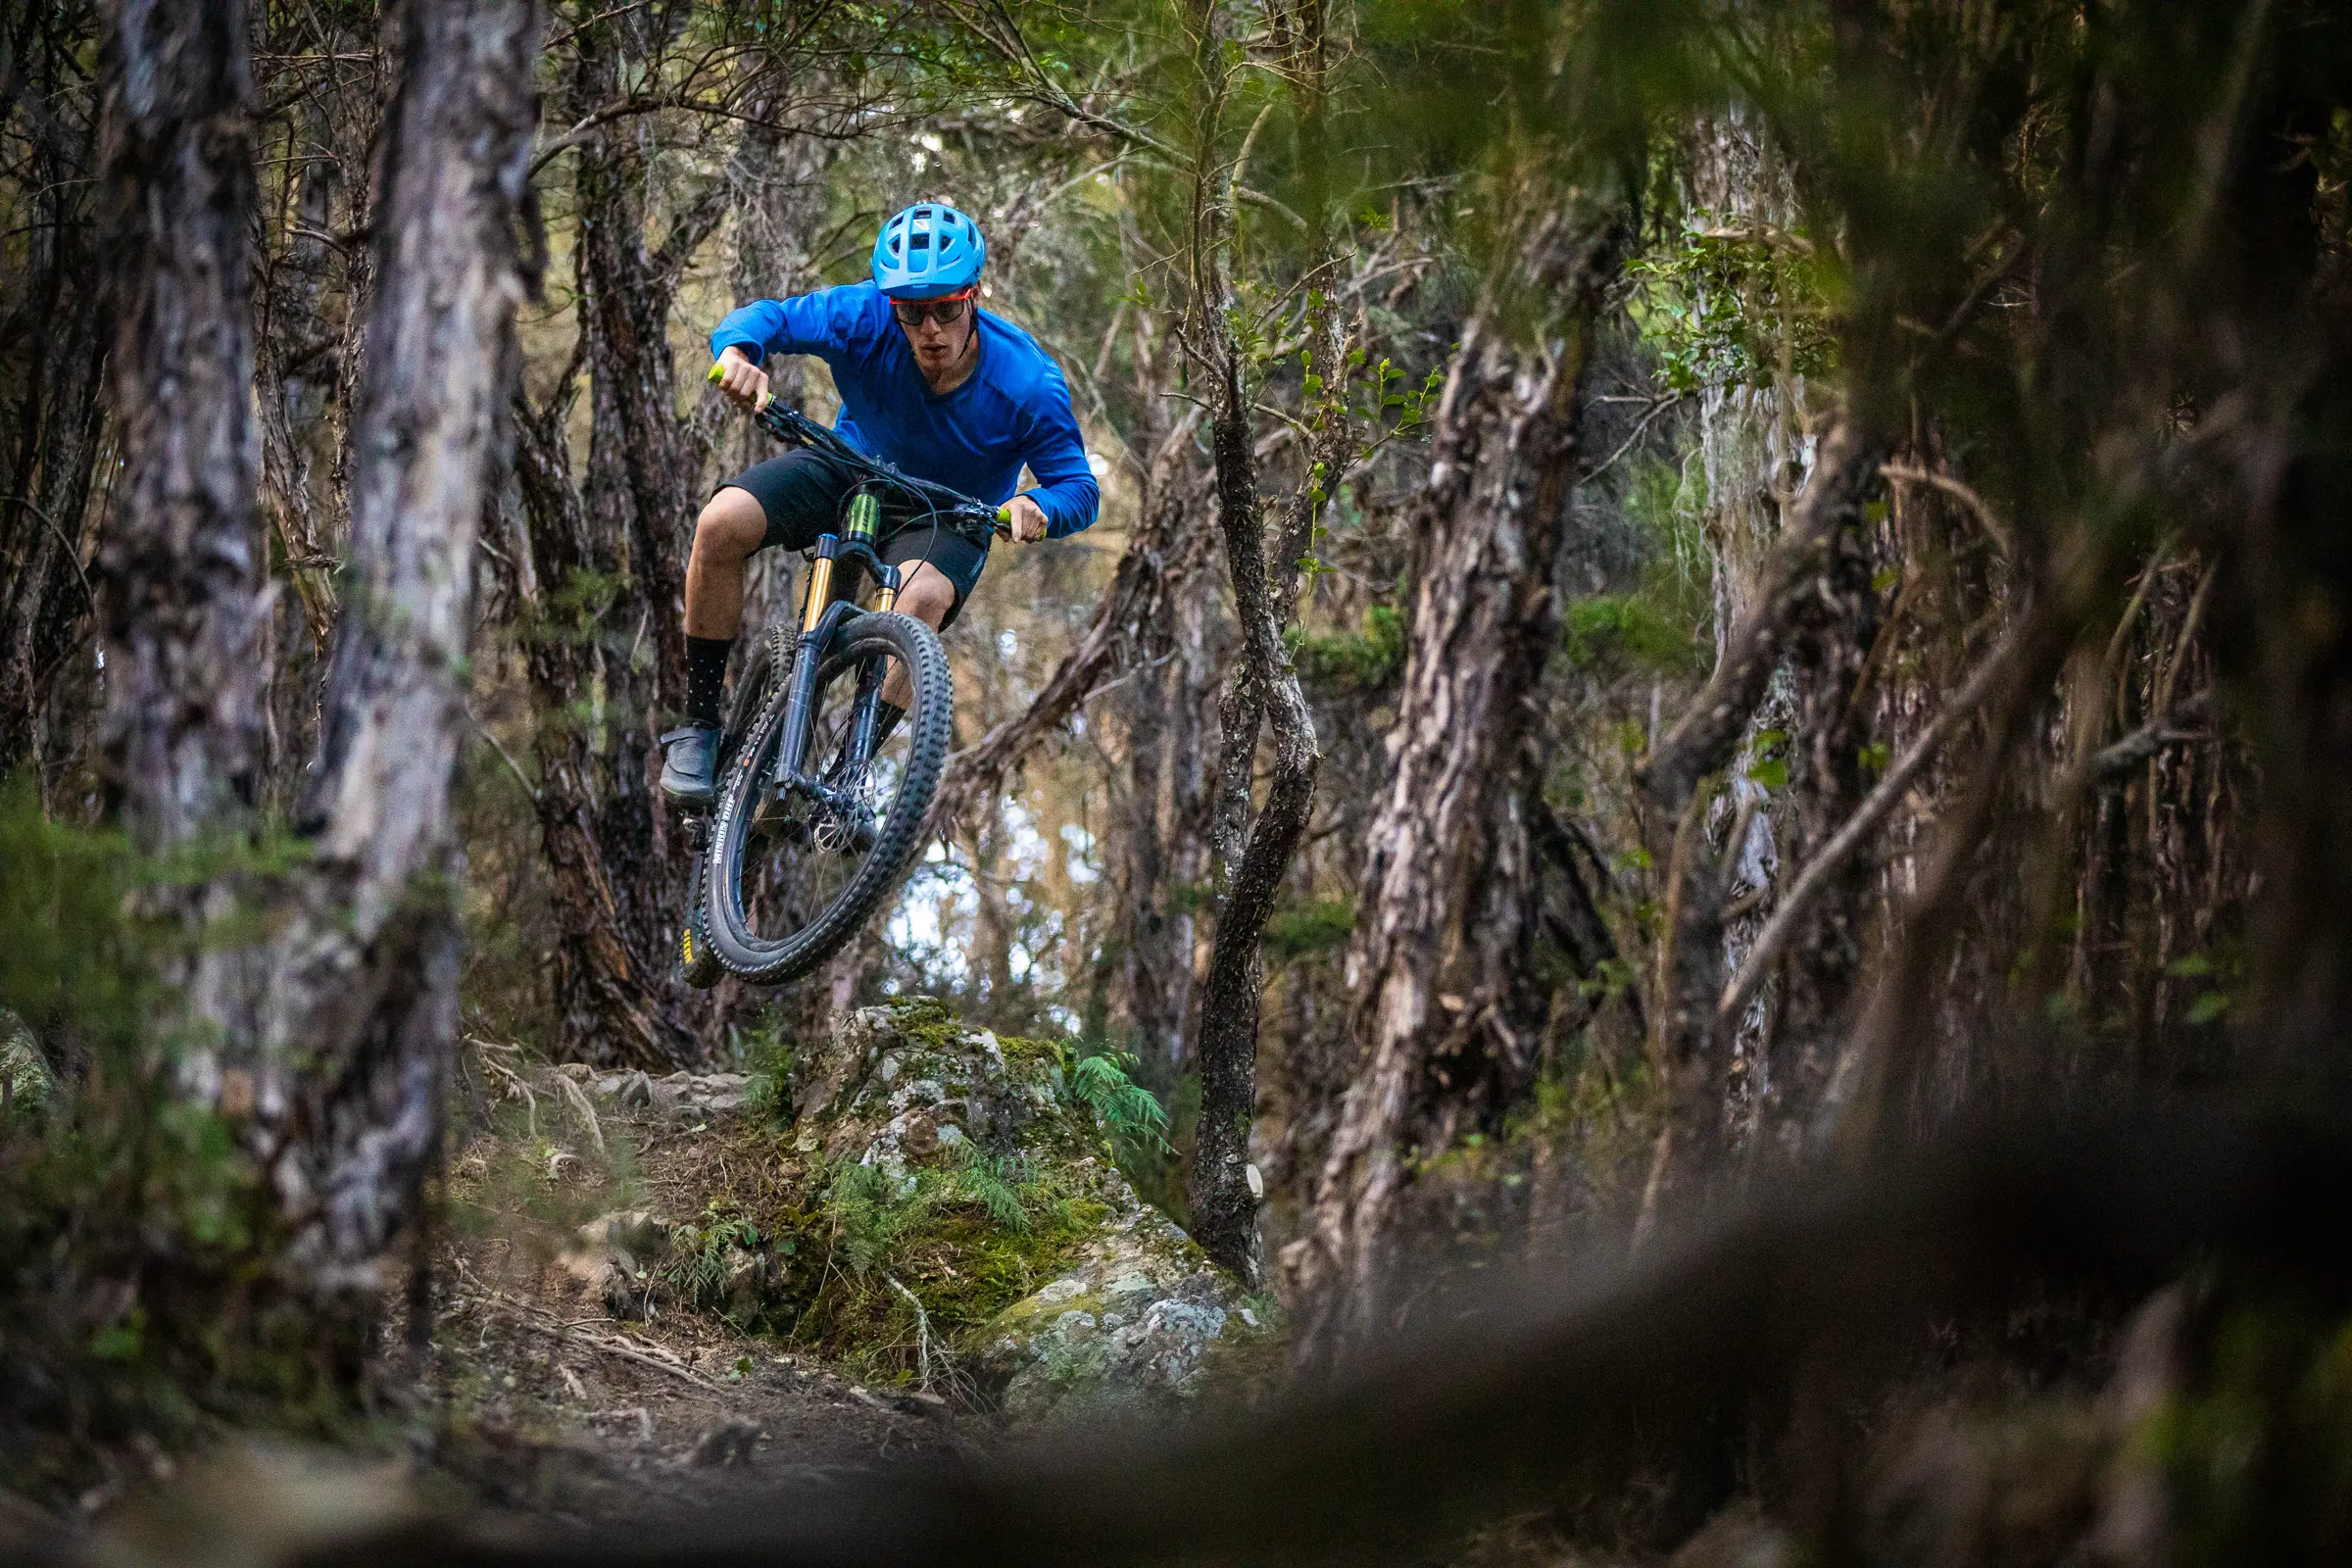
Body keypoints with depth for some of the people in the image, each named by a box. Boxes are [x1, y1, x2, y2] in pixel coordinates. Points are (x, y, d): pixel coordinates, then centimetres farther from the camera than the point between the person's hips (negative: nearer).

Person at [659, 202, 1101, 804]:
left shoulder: (1026, 382, -27)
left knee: (924, 596, -37)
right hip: (850, 470, 2)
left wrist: (1037, 507, -46)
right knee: (723, 522, -24)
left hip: (948, 519, -2)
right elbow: (766, 316, -20)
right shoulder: (867, 318, -25)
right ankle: (699, 726, -11)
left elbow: (1080, 489, -21)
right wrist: (737, 352, -46)